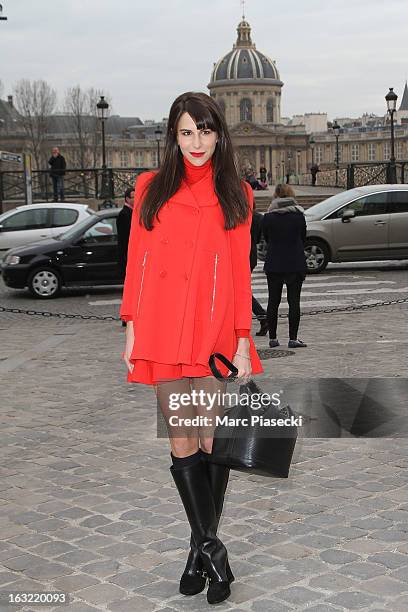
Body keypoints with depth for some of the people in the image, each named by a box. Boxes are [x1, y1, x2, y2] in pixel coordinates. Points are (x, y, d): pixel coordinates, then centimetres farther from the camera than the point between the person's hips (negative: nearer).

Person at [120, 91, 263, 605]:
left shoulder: (235, 194, 7)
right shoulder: (150, 187, 9)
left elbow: (240, 270, 3)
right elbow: (137, 262, 8)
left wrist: (242, 341, -3)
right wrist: (131, 329, 3)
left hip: (215, 331, -1)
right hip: (163, 331, 1)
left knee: (211, 440, 1)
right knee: (181, 442, 0)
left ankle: (200, 548, 16)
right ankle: (211, 548, 10)